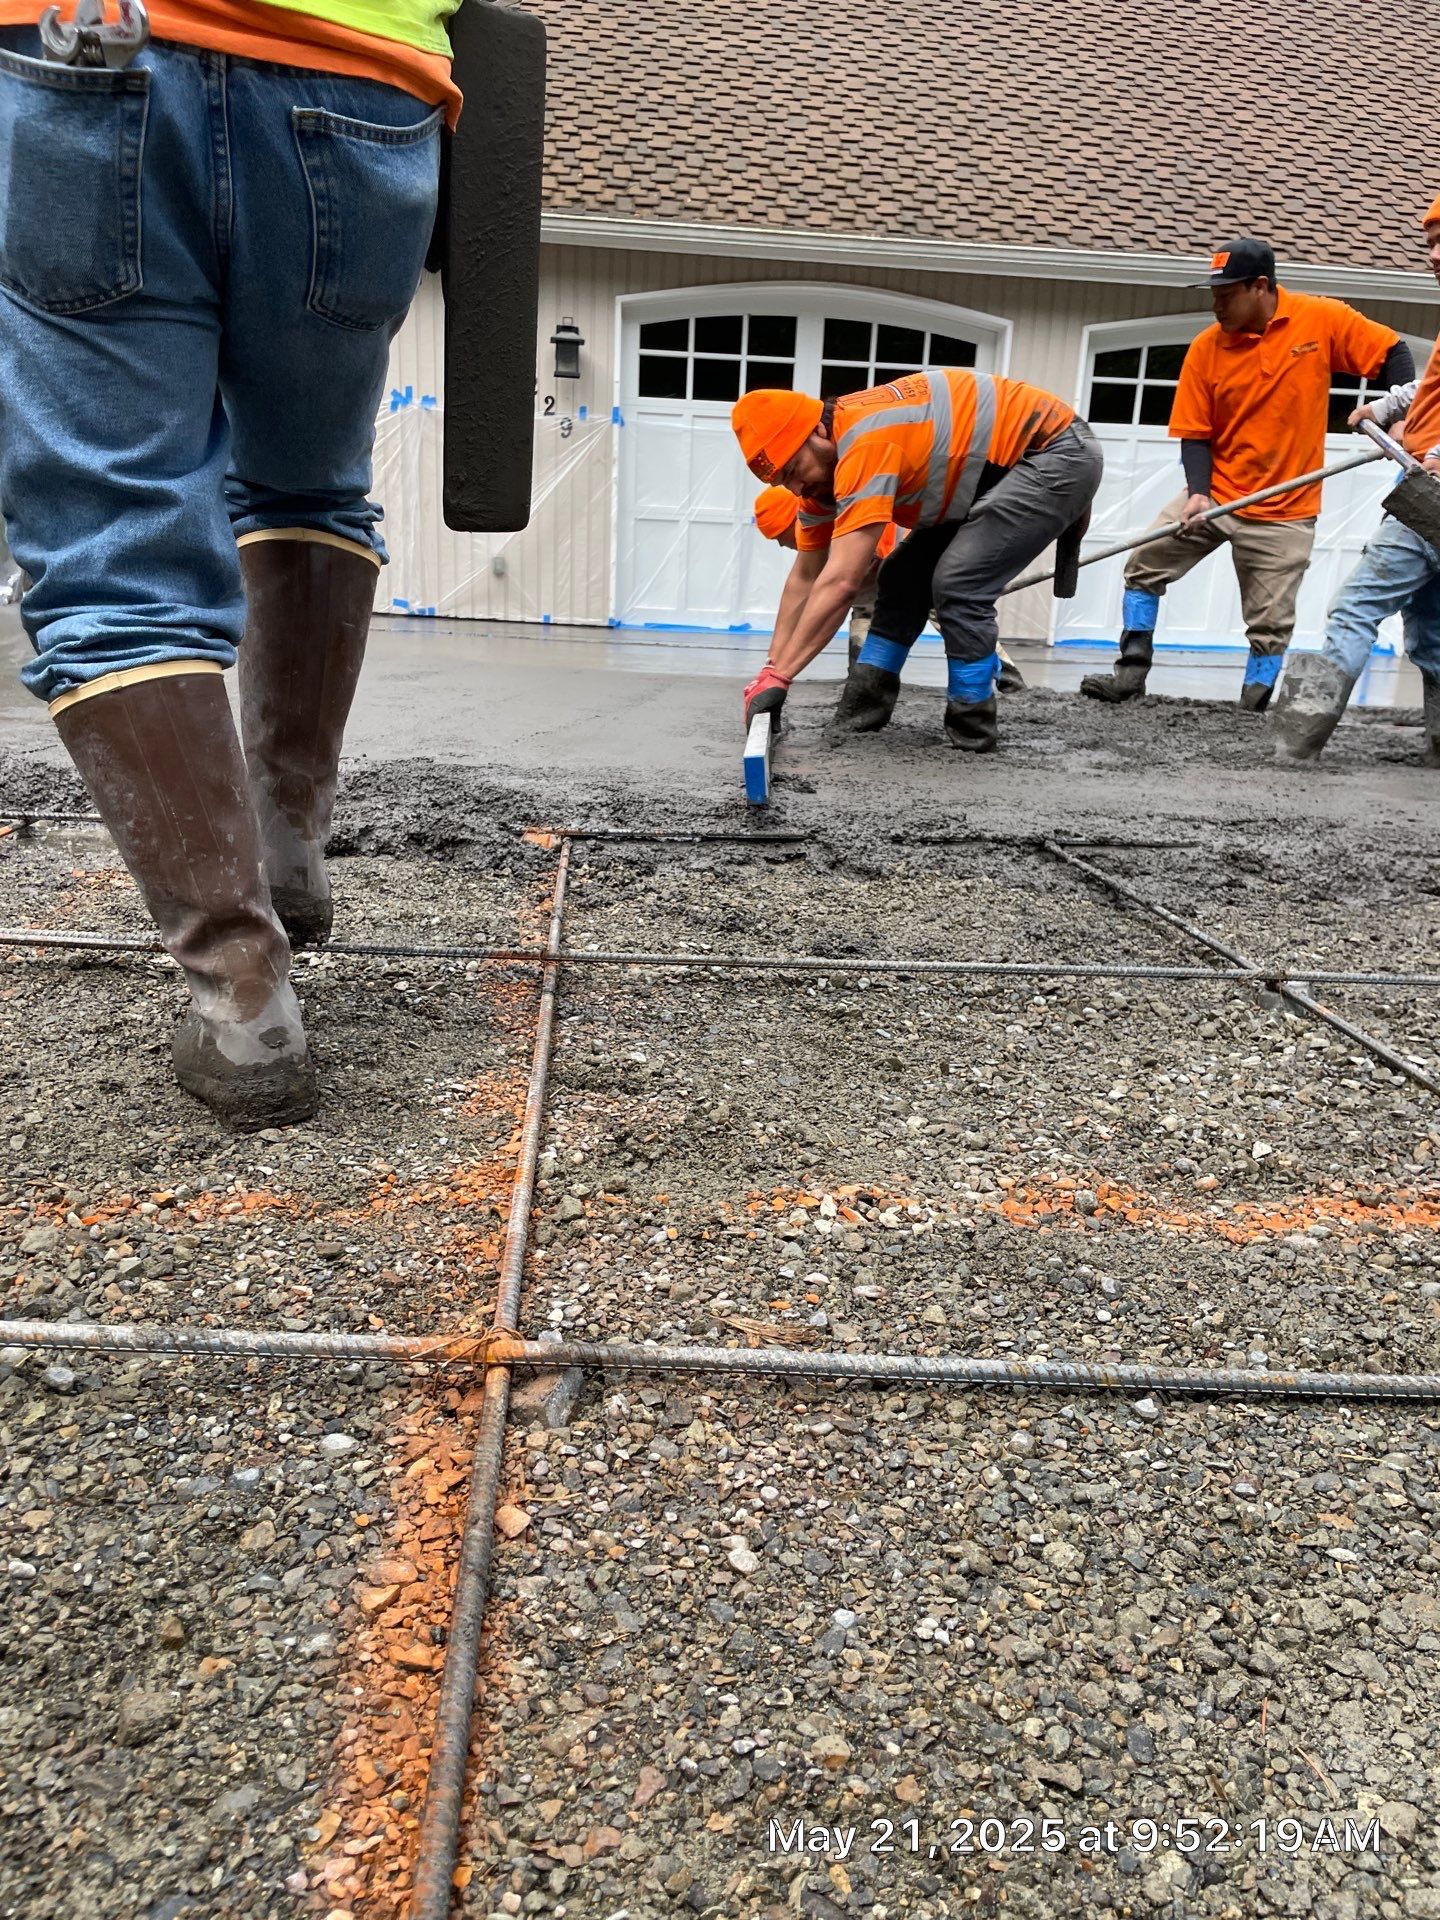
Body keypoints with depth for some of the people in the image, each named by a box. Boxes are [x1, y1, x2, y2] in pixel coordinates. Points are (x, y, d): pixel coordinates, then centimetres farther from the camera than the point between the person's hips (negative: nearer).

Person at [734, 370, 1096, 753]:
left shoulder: (867, 445, -31)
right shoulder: (824, 461, -2)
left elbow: (841, 582, -36)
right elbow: (806, 578, 5)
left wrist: (779, 676, -33)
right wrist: (772, 667, 1)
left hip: (1059, 456, -9)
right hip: (997, 473, 10)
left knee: (957, 584, -21)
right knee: (904, 576, 5)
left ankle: (972, 731, -7)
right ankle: (863, 708, 9)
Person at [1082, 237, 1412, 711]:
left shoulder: (1323, 320, -8)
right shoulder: (1206, 347, -5)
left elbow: (1392, 355, -1)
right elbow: (1194, 433, -3)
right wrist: (1198, 492, -18)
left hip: (1284, 512, -2)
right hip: (1214, 494, 2)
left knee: (1271, 624, 1)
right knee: (1144, 565, -4)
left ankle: (1252, 713, 13)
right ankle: (1131, 674, 6)